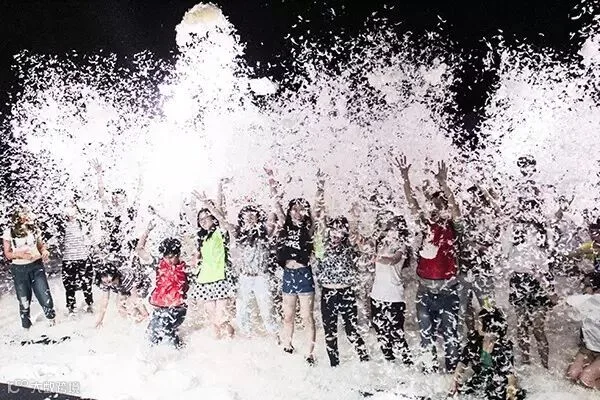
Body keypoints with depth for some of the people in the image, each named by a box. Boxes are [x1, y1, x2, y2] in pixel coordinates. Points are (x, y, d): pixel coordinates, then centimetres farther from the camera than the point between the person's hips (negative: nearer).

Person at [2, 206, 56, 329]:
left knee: (44, 294, -4)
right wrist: (19, 254, -18)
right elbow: (7, 254, 0)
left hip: (36, 266, 1)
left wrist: (45, 251, -7)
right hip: (19, 269, -1)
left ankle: (51, 318, 19)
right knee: (24, 298, 7)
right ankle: (26, 325, 24)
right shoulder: (9, 233, -3)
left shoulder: (34, 229, 6)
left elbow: (41, 245, 15)